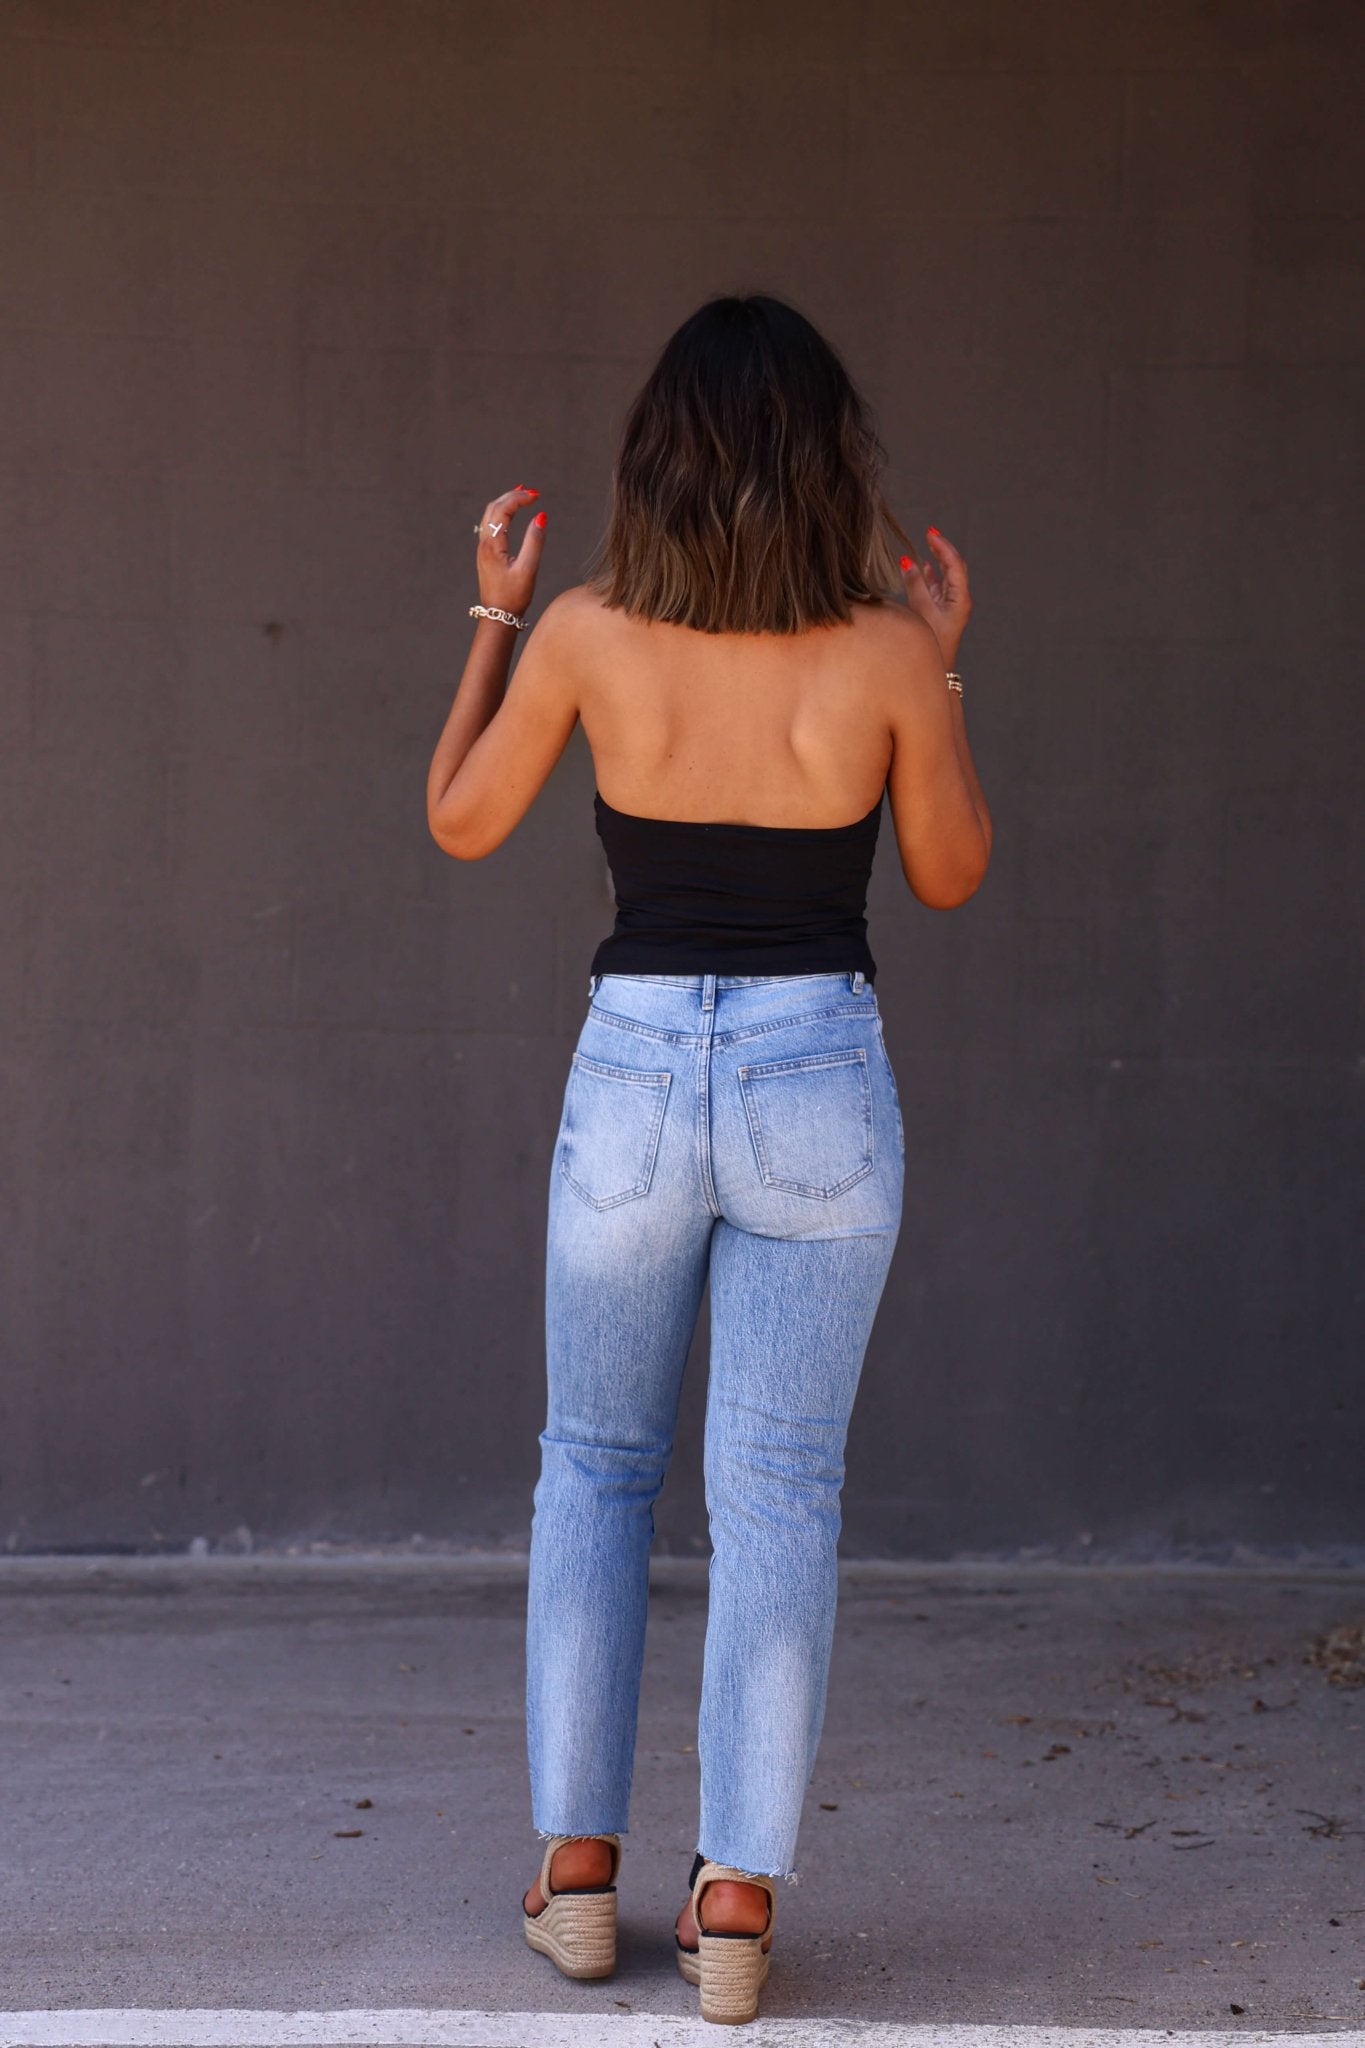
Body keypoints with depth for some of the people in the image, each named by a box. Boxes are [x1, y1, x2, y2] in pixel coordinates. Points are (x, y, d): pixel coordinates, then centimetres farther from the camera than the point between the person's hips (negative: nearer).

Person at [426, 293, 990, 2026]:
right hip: (819, 1090, 0)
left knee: (594, 1468, 18)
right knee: (778, 1493, 6)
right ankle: (736, 1899, 2)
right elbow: (949, 877, 5)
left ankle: (578, 1866, 16)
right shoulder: (884, 652, -9)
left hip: (634, 1083, 1)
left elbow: (461, 824, 6)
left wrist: (492, 610, 16)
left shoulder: (588, 629, -8)